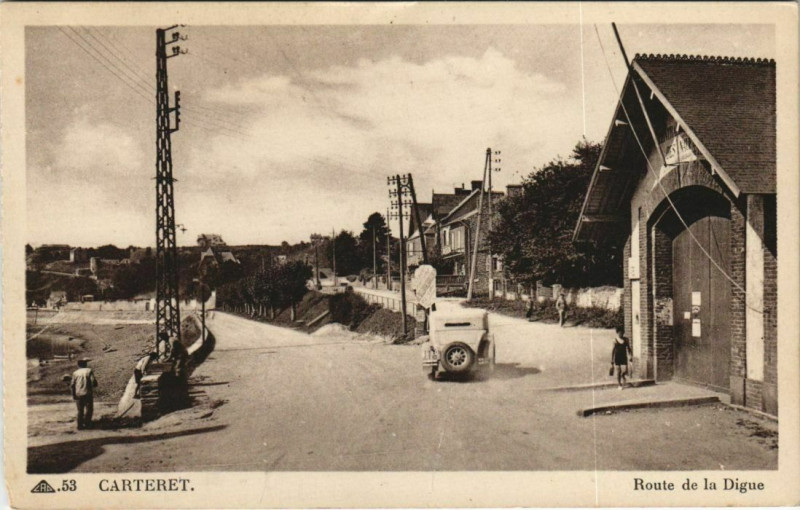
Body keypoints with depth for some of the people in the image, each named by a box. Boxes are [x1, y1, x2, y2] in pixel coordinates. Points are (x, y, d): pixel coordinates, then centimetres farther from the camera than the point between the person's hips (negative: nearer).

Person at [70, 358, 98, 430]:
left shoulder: (75, 373, 6)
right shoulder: (89, 371, -3)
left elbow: (72, 385, 1)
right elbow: (93, 382, -12)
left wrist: (73, 395, 10)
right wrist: (94, 385, 11)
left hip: (78, 394, 3)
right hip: (88, 394, -3)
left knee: (80, 410, 12)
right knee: (89, 409, 10)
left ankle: (80, 425, 11)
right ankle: (87, 424, 6)